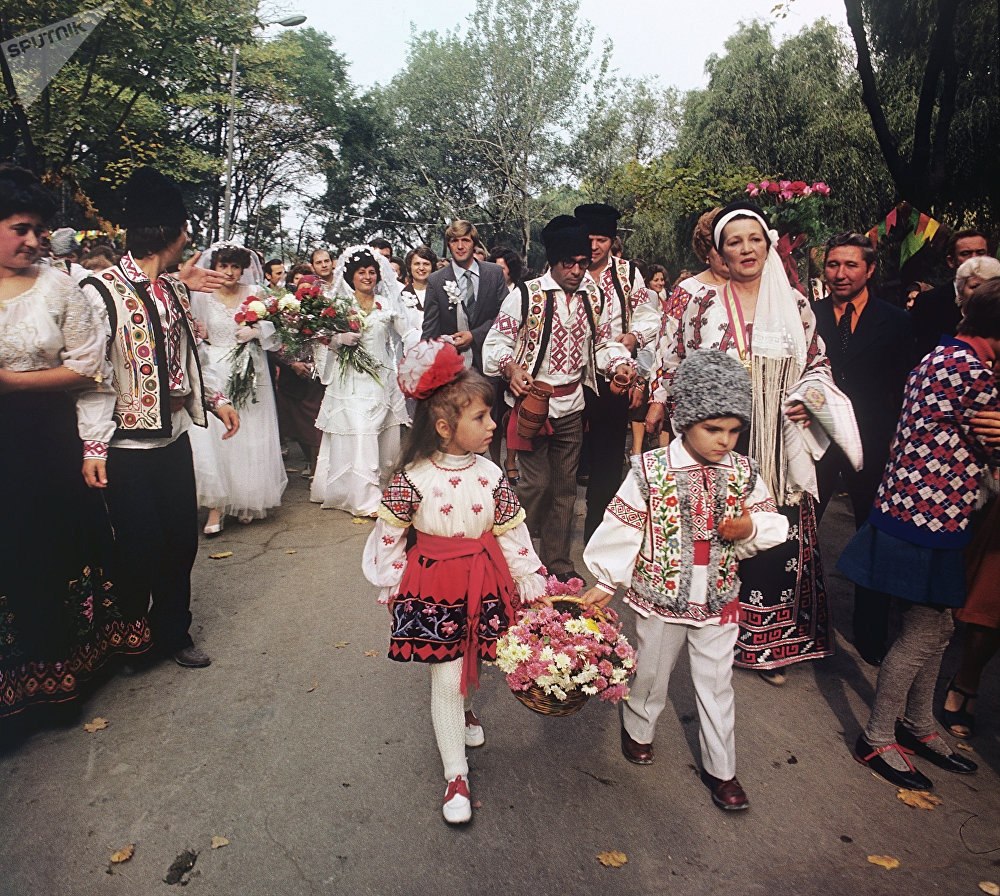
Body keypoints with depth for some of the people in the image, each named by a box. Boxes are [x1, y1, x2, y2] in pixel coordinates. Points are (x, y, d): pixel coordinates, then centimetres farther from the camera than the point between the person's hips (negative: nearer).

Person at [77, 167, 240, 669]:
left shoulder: (173, 289, 7)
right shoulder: (100, 293, -15)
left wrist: (216, 398, 15)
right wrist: (93, 444, -17)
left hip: (175, 436, 6)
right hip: (126, 445, -6)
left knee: (181, 539, 12)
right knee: (138, 548, 4)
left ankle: (173, 632, 32)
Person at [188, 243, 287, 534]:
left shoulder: (256, 293, 3)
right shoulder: (202, 296, 2)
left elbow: (276, 329, 5)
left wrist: (257, 331, -11)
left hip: (250, 374, 1)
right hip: (215, 375, 0)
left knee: (251, 439, 5)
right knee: (213, 438, -7)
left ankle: (248, 502, 20)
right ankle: (216, 507, 2)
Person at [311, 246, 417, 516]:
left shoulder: (388, 303, 7)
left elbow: (408, 332, 3)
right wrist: (340, 339, -17)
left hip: (381, 379, 2)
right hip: (350, 380, -2)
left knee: (385, 438, 5)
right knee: (357, 438, -7)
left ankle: (381, 488, 21)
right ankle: (365, 499, -2)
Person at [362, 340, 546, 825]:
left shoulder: (490, 474, -7)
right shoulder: (412, 478, -17)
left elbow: (512, 532, 0)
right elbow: (389, 535, -7)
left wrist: (530, 582, 3)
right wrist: (393, 586, -1)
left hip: (483, 581, 4)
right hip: (433, 585, -3)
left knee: (471, 662, 21)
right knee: (446, 677, 4)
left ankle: (464, 709, 56)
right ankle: (456, 774, 20)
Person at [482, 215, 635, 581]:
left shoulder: (596, 298, 5)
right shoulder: (525, 295, -8)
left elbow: (605, 343, 11)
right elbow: (496, 342, -7)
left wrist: (620, 365, -9)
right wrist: (511, 368, -26)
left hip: (572, 405, 5)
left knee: (565, 486, 13)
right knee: (536, 482, -6)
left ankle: (557, 561, 27)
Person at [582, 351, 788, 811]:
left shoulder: (743, 473, -6)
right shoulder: (651, 471, -17)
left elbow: (773, 526, 3)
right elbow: (622, 528, -11)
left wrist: (751, 528, -20)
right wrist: (605, 582, -7)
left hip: (718, 600, 2)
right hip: (661, 596, -2)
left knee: (716, 685, 15)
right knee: (651, 673, 19)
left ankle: (721, 769, 33)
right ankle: (637, 728, 48)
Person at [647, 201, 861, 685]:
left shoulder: (794, 304, 6)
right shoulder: (702, 302, 2)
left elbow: (819, 364, 14)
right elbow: (675, 359, 7)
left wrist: (810, 397, -4)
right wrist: (658, 404, 2)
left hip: (778, 445, 2)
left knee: (778, 541, 5)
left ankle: (770, 642, 23)